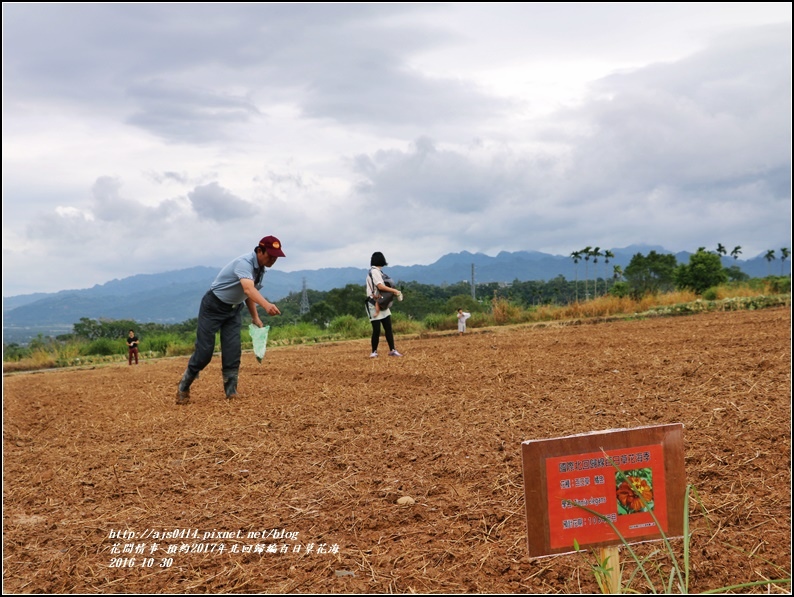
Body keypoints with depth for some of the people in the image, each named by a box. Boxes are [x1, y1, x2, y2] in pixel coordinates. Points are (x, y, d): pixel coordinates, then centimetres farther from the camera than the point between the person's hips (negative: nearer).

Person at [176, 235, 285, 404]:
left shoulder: (260, 268, -1)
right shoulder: (244, 263, -30)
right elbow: (248, 289, -49)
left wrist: (255, 318, 7)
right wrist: (266, 305, -66)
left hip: (234, 309, 7)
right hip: (213, 307, -7)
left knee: (233, 351, -6)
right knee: (204, 350, -5)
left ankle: (231, 392, -1)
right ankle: (183, 388, 12)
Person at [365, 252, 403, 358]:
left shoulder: (377, 271, 16)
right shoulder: (374, 271, -12)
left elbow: (381, 287, 12)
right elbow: (380, 286, -21)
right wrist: (395, 291, -18)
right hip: (374, 304, -9)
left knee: (388, 328, 6)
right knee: (376, 329, -5)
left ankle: (392, 350, 9)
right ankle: (374, 352, 7)